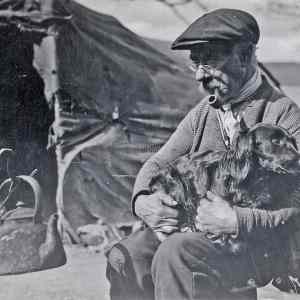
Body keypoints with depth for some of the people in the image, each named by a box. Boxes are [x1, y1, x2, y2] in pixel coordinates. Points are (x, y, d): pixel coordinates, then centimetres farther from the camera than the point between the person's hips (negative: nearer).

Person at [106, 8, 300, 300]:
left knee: (175, 256, -31)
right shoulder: (204, 112, 13)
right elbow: (158, 163, 15)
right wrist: (141, 201, -8)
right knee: (123, 260, -15)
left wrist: (237, 221, -29)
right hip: (189, 226, 6)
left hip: (257, 243, -6)